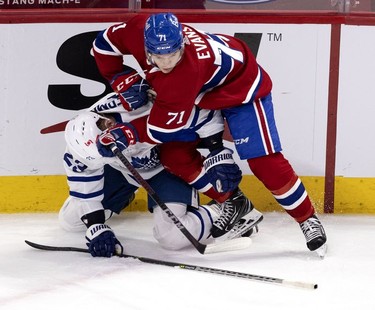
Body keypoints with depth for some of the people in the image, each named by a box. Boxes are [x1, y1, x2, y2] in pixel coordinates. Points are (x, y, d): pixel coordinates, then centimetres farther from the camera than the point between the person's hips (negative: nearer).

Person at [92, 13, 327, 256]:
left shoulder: (186, 74, -44)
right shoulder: (138, 31, -28)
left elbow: (161, 129, -34)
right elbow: (105, 42, -6)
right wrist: (120, 79, -15)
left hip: (240, 86, -7)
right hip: (200, 93, 8)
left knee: (264, 161, -15)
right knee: (174, 154, -2)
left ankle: (308, 219, 0)